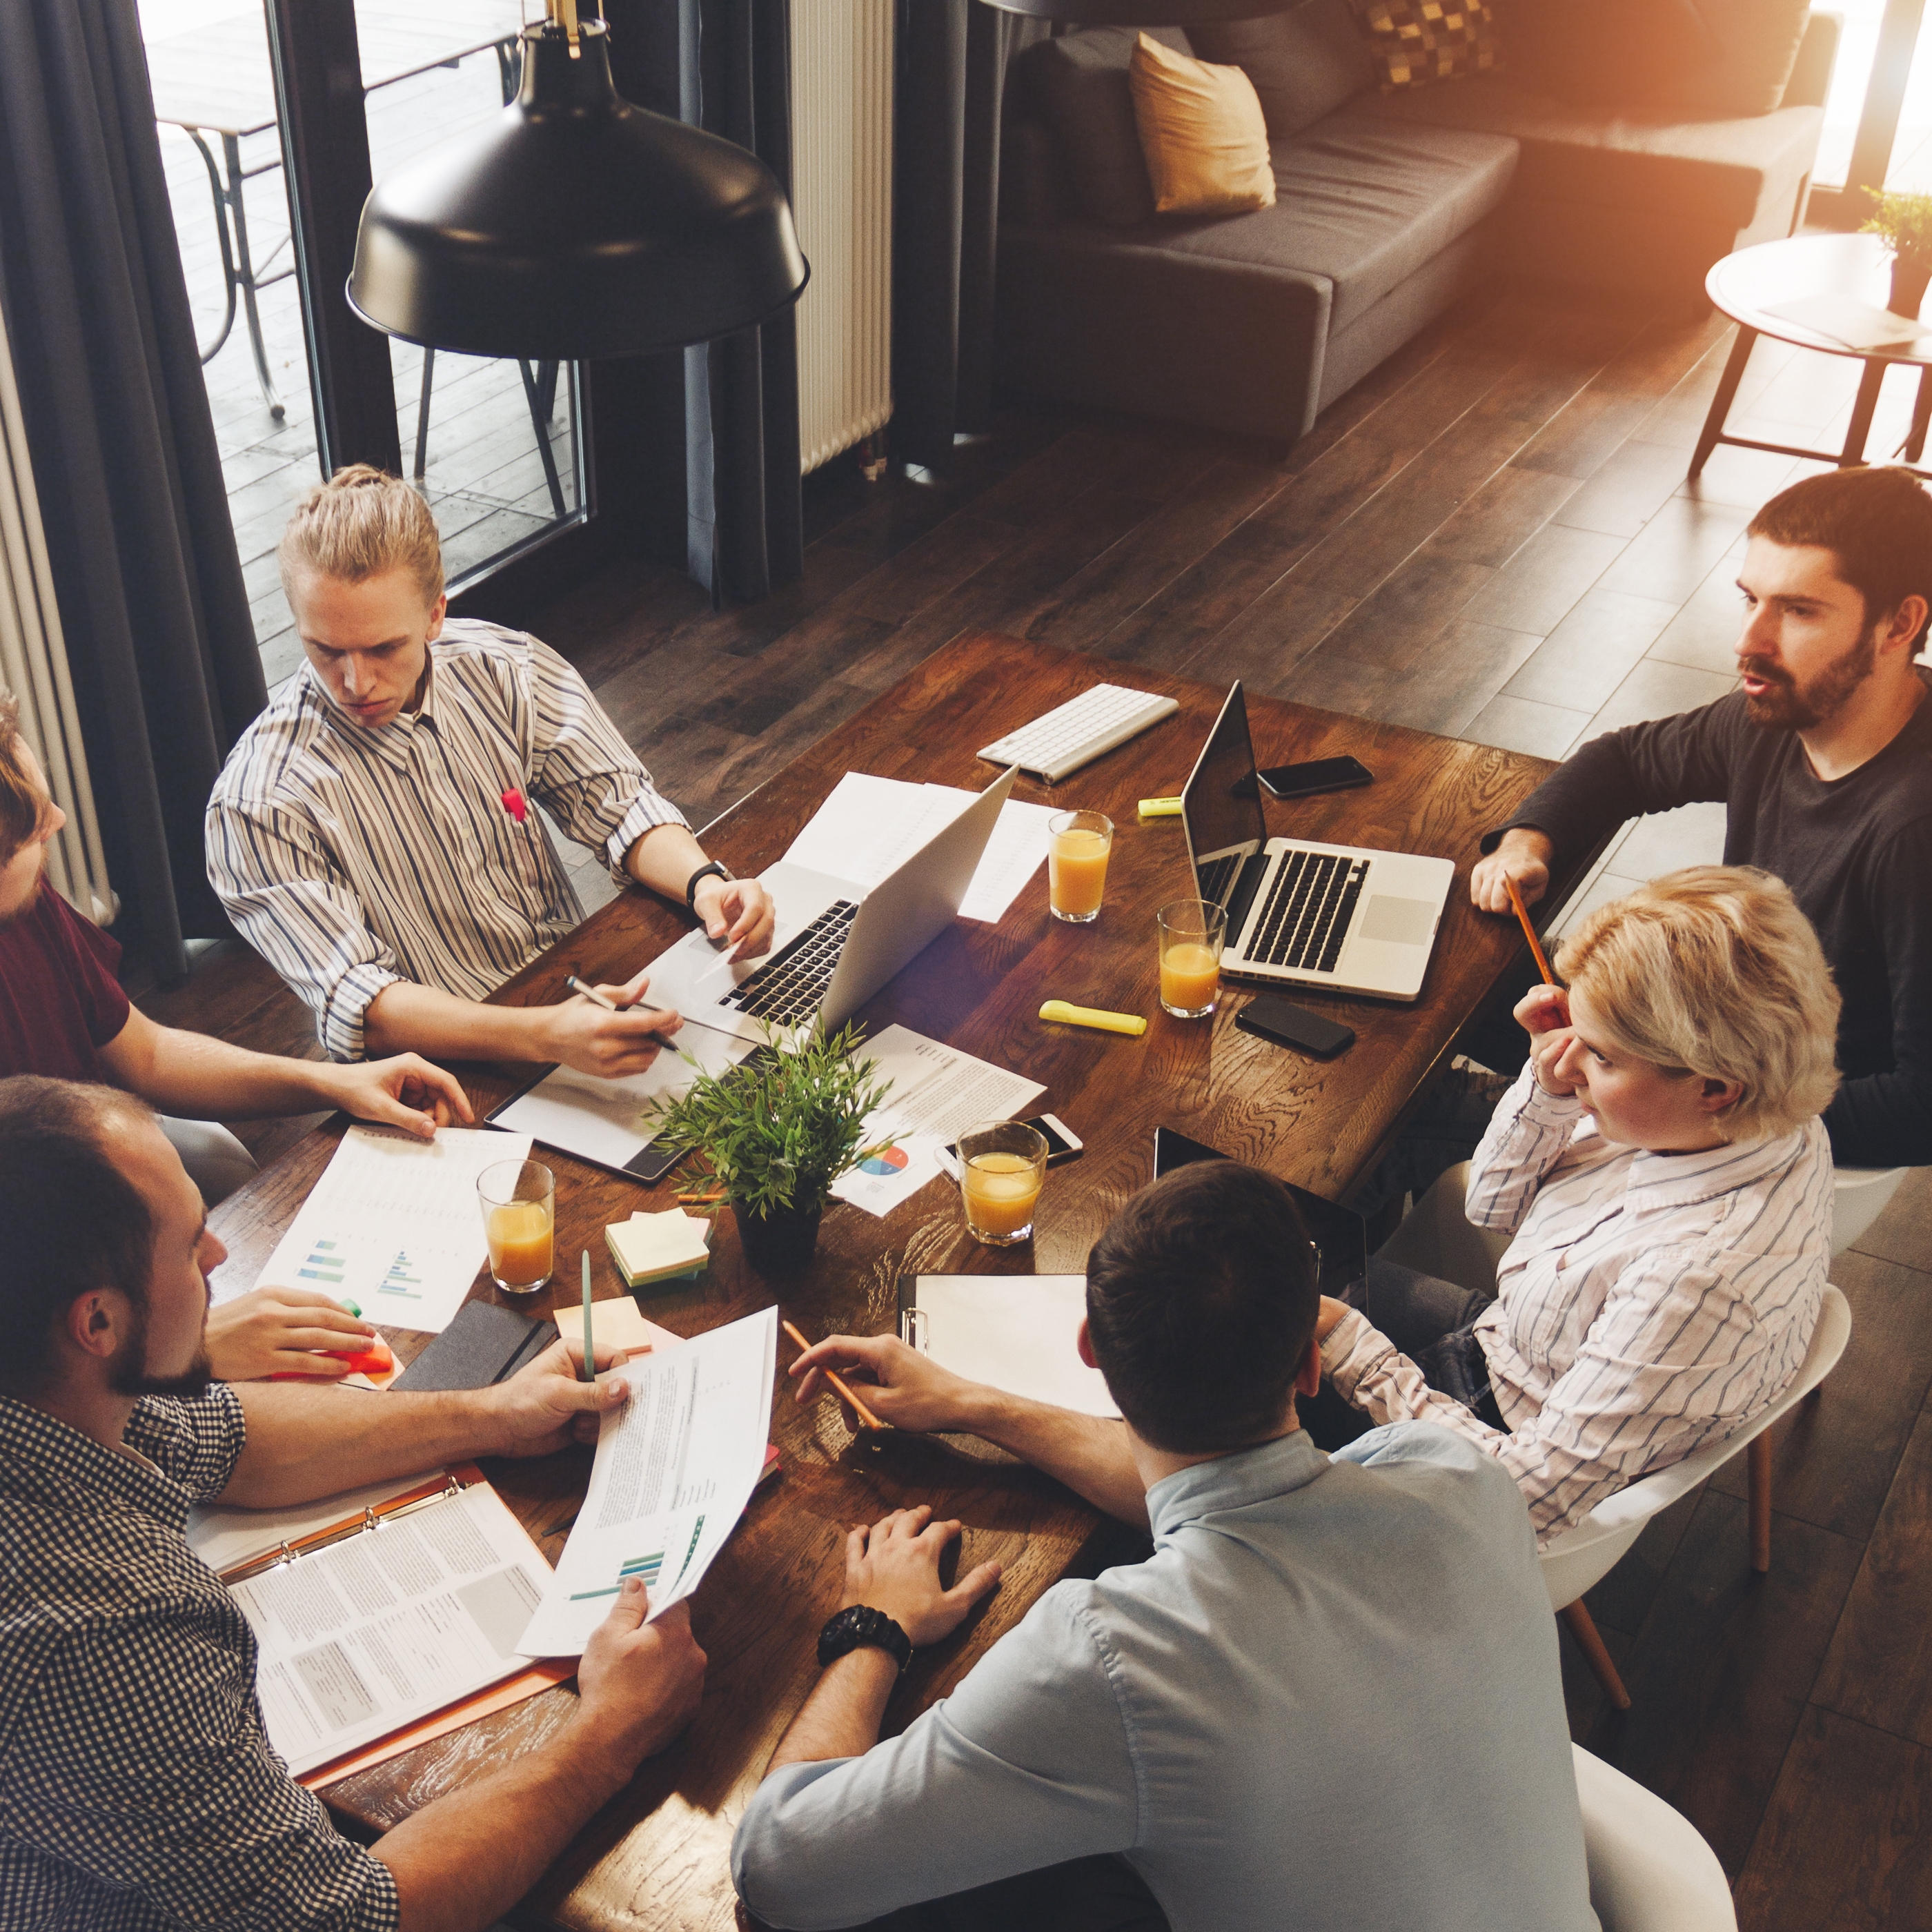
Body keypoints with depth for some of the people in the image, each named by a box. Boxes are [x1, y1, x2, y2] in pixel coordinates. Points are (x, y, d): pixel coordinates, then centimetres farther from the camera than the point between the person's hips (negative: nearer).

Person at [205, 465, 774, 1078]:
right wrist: (546, 1036, -39)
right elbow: (353, 1004, -23)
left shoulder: (505, 670, -3)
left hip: (579, 992, 5)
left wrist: (703, 882, -21)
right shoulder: (258, 800, -16)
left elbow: (617, 803, 3)